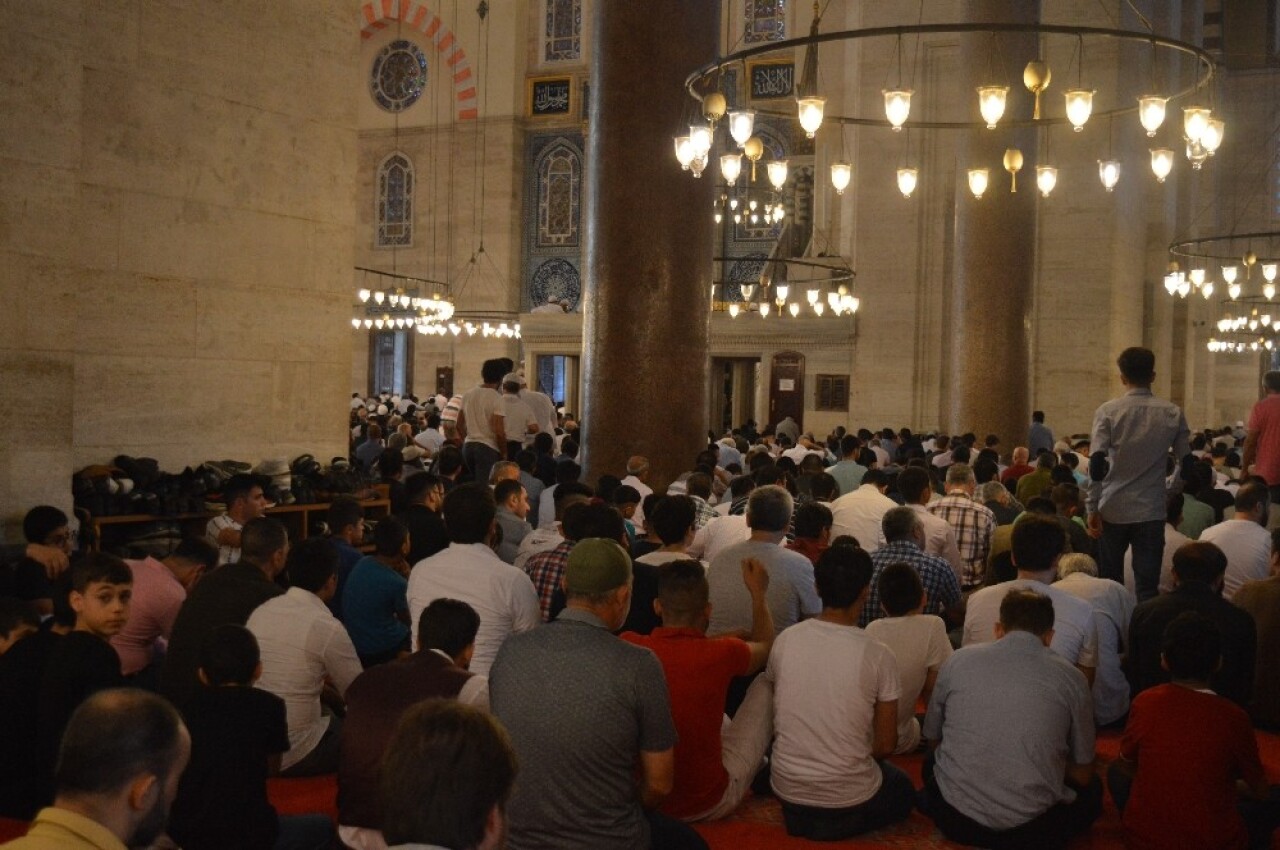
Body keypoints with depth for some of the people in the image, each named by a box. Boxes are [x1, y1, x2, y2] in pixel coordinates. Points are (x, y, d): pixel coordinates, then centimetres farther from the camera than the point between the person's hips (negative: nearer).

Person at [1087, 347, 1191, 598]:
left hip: (1113, 510, 0)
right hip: (1151, 511, 1)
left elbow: (1097, 464, -10)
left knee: (1110, 583, 12)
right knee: (1147, 585, 2)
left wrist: (1093, 508, -6)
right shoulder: (1173, 413, 2)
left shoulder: (1107, 412, -4)